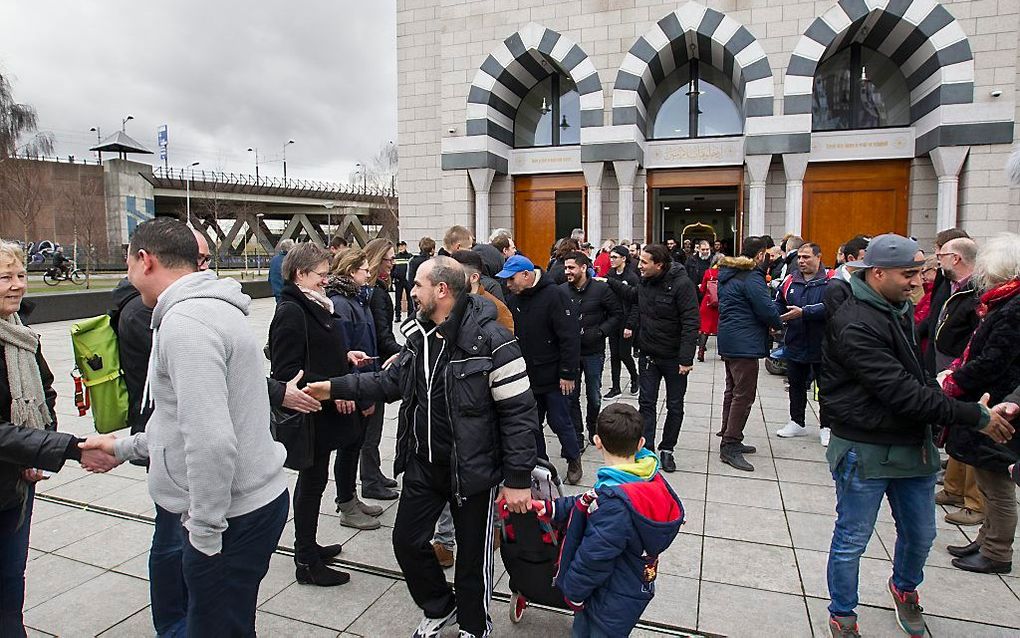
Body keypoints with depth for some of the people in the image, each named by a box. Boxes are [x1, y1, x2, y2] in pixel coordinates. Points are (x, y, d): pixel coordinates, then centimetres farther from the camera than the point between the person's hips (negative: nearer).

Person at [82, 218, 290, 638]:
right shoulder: (211, 307, 12)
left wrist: (205, 529, -18)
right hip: (255, 497, 10)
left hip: (232, 515, -10)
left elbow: (211, 441, -29)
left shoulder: (185, 323, -22)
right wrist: (125, 447, 27)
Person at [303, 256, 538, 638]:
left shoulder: (491, 340, -22)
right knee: (407, 540, 18)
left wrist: (518, 479, -18)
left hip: (472, 469, -7)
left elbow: (519, 413, -20)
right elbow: (392, 381, 14)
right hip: (422, 464, 7)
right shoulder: (419, 334, 2)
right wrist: (335, 388, 8)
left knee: (473, 554, 12)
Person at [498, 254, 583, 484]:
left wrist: (568, 374, -18)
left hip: (553, 377, -6)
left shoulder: (554, 295, -15)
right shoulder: (513, 300, 4)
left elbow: (570, 337, -17)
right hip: (526, 376, 6)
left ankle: (573, 460, 28)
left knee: (560, 422, 5)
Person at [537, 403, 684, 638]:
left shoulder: (614, 502, -36)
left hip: (612, 601, -8)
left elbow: (594, 557, -26)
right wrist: (551, 508, 5)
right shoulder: (648, 478, -7)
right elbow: (589, 507, 4)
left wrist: (573, 591, -9)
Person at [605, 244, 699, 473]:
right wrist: (611, 284, 14)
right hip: (648, 355, 5)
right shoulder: (646, 281, -1)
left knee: (675, 407, 10)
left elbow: (691, 323, -22)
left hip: (674, 358, -5)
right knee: (646, 403, 6)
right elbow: (633, 295, 23)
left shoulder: (681, 284, -20)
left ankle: (667, 450, 26)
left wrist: (686, 359, -25)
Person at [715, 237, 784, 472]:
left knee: (733, 390, 17)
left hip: (729, 340, 10)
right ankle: (730, 447, -5)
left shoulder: (729, 273, 13)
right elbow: (766, 309, -18)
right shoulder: (752, 278, -17)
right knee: (744, 394, -6)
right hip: (744, 343, -10)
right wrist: (778, 324, 4)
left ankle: (729, 439, 25)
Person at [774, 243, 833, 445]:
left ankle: (826, 427, 24)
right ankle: (797, 422, 32)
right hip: (796, 343, 5)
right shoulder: (789, 281, 4)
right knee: (796, 384, 16)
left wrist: (803, 312, -30)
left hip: (822, 345, -4)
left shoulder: (830, 280, -11)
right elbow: (779, 305, 8)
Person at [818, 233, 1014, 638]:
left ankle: (904, 588, 50)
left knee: (920, 534, 22)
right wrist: (976, 417, -19)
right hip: (866, 449, -8)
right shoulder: (854, 325, -23)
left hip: (912, 444, 9)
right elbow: (900, 393, -26)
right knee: (851, 540, 7)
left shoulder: (901, 310, 8)